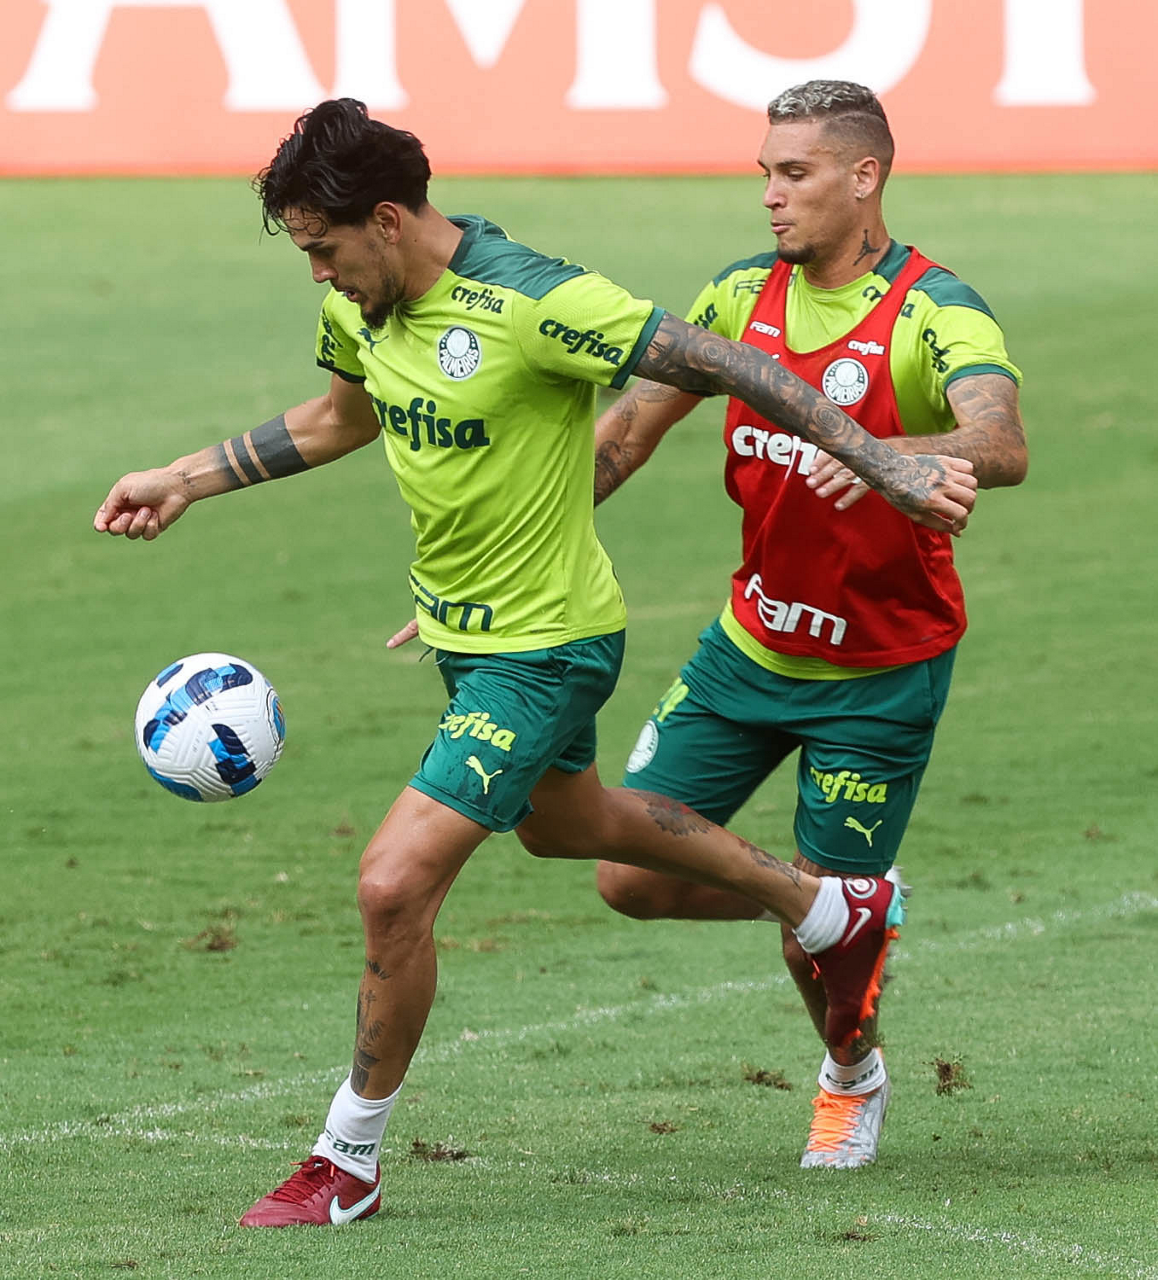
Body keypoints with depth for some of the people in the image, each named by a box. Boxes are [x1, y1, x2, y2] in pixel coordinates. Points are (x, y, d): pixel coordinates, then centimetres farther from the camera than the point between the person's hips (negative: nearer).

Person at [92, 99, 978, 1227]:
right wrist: (184, 481, 16)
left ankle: (348, 1165, 3)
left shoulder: (533, 303, -29)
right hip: (459, 628, 9)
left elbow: (723, 368, -24)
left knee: (395, 884, -15)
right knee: (563, 825, 31)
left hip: (543, 647, -9)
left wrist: (888, 468, -25)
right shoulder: (358, 307, -5)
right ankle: (835, 913, 51)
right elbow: (338, 420, 19)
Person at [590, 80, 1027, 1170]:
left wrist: (884, 454, -57)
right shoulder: (743, 295, -1)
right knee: (632, 877, 0)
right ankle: (835, 901, 27)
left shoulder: (937, 313, -18)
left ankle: (854, 1077, 31)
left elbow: (1002, 447, -38)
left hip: (881, 667, -5)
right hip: (750, 642, 5)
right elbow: (623, 433, 5)